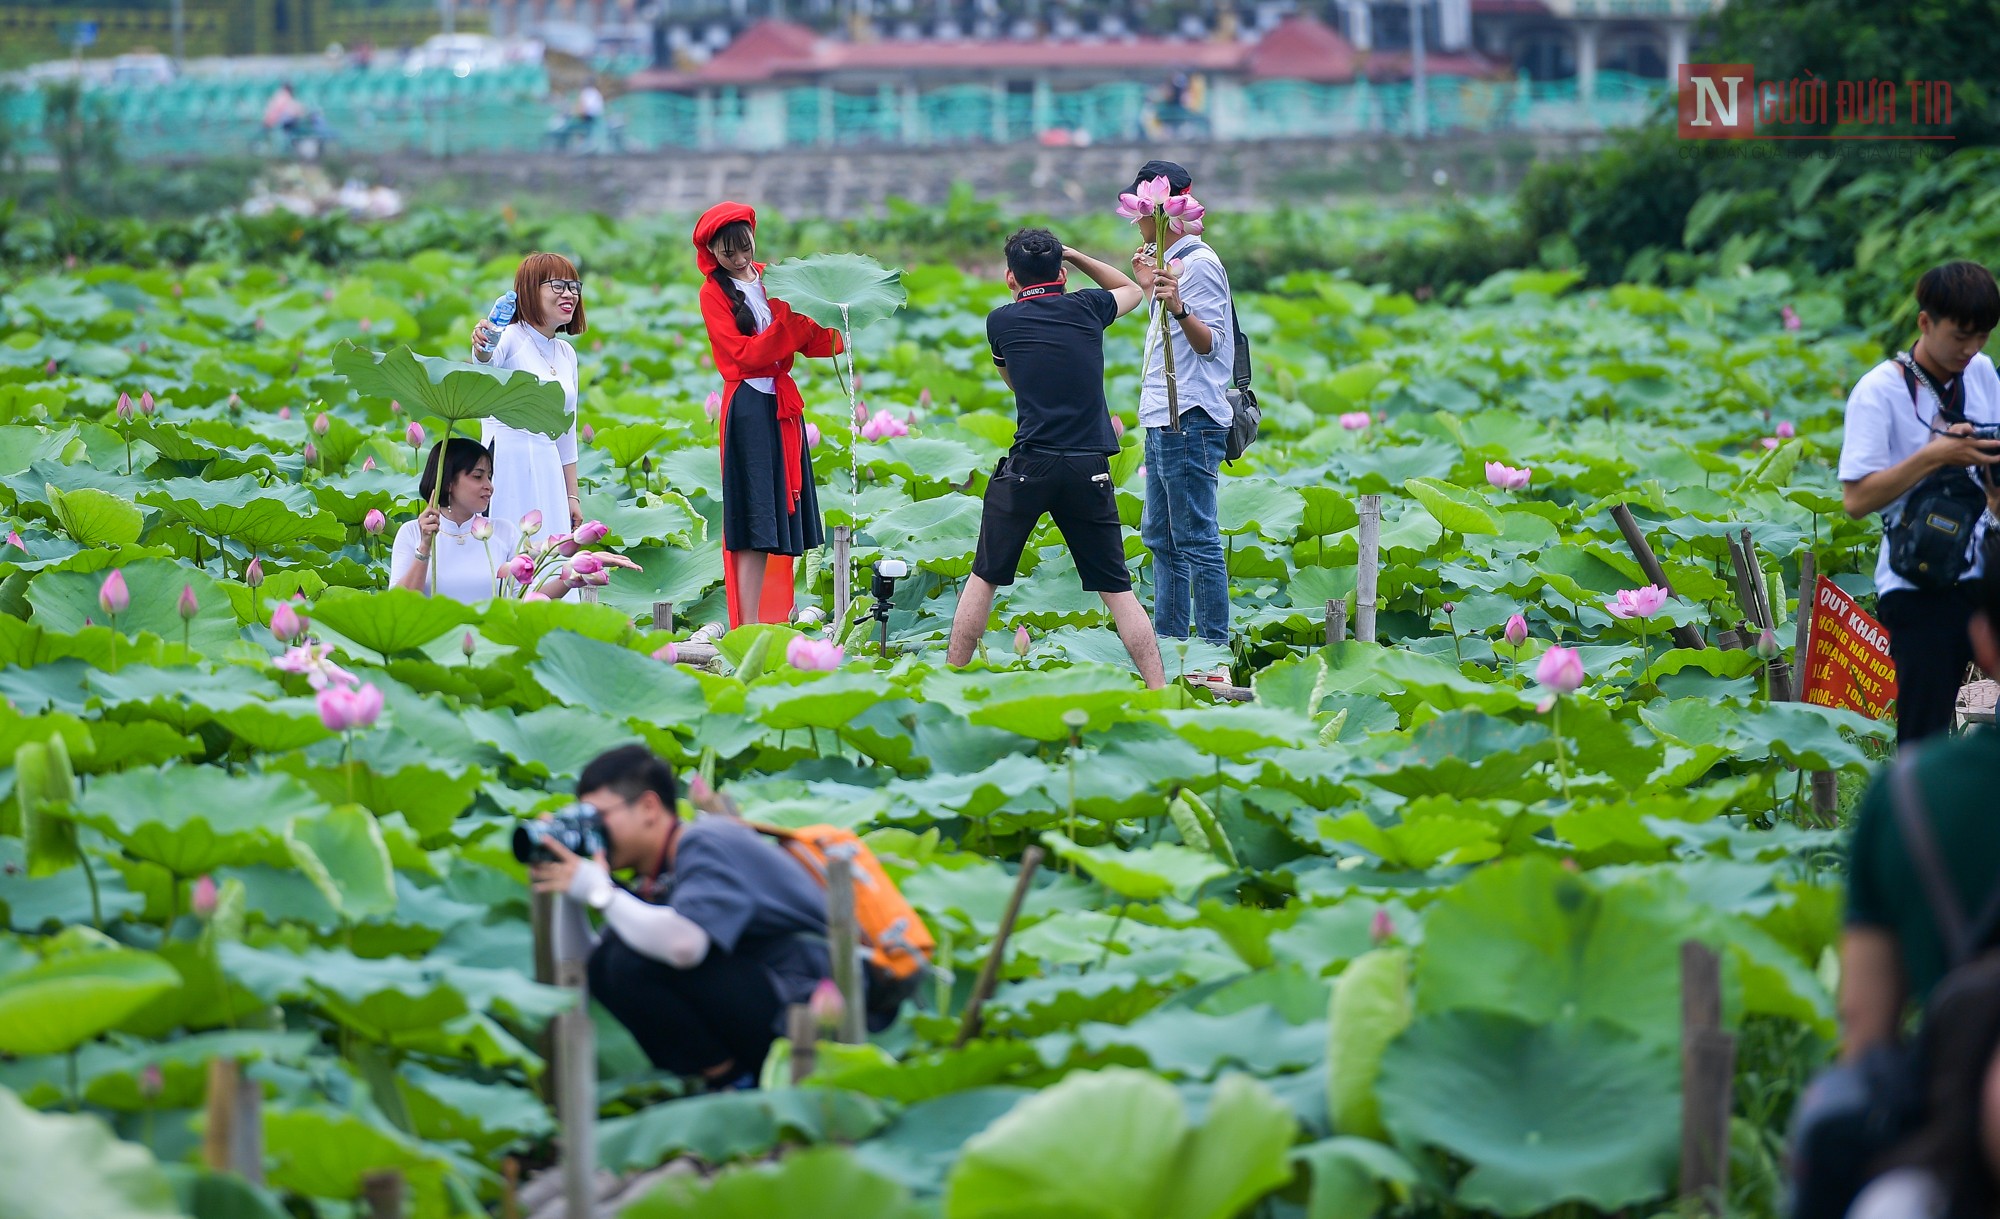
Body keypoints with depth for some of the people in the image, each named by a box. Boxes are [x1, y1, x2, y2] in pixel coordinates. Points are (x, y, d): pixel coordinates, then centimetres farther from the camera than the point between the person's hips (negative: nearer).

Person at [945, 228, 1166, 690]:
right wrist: (1075, 256, 32)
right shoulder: (1087, 309, 9)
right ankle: (1160, 692, 0)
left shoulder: (1001, 322, 7)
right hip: (1090, 470, 1)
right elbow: (1130, 289, 32)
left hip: (1027, 468, -1)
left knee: (984, 578, 11)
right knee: (1117, 589, 6)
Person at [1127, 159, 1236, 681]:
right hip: (1163, 419, 11)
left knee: (1197, 540, -10)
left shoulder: (1199, 264, -11)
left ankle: (1214, 654, -10)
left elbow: (1208, 342, -17)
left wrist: (1178, 308, -33)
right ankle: (1167, 642, 21)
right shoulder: (1170, 261, 18)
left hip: (1189, 421, -11)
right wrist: (1150, 289, 25)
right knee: (1161, 536, 15)